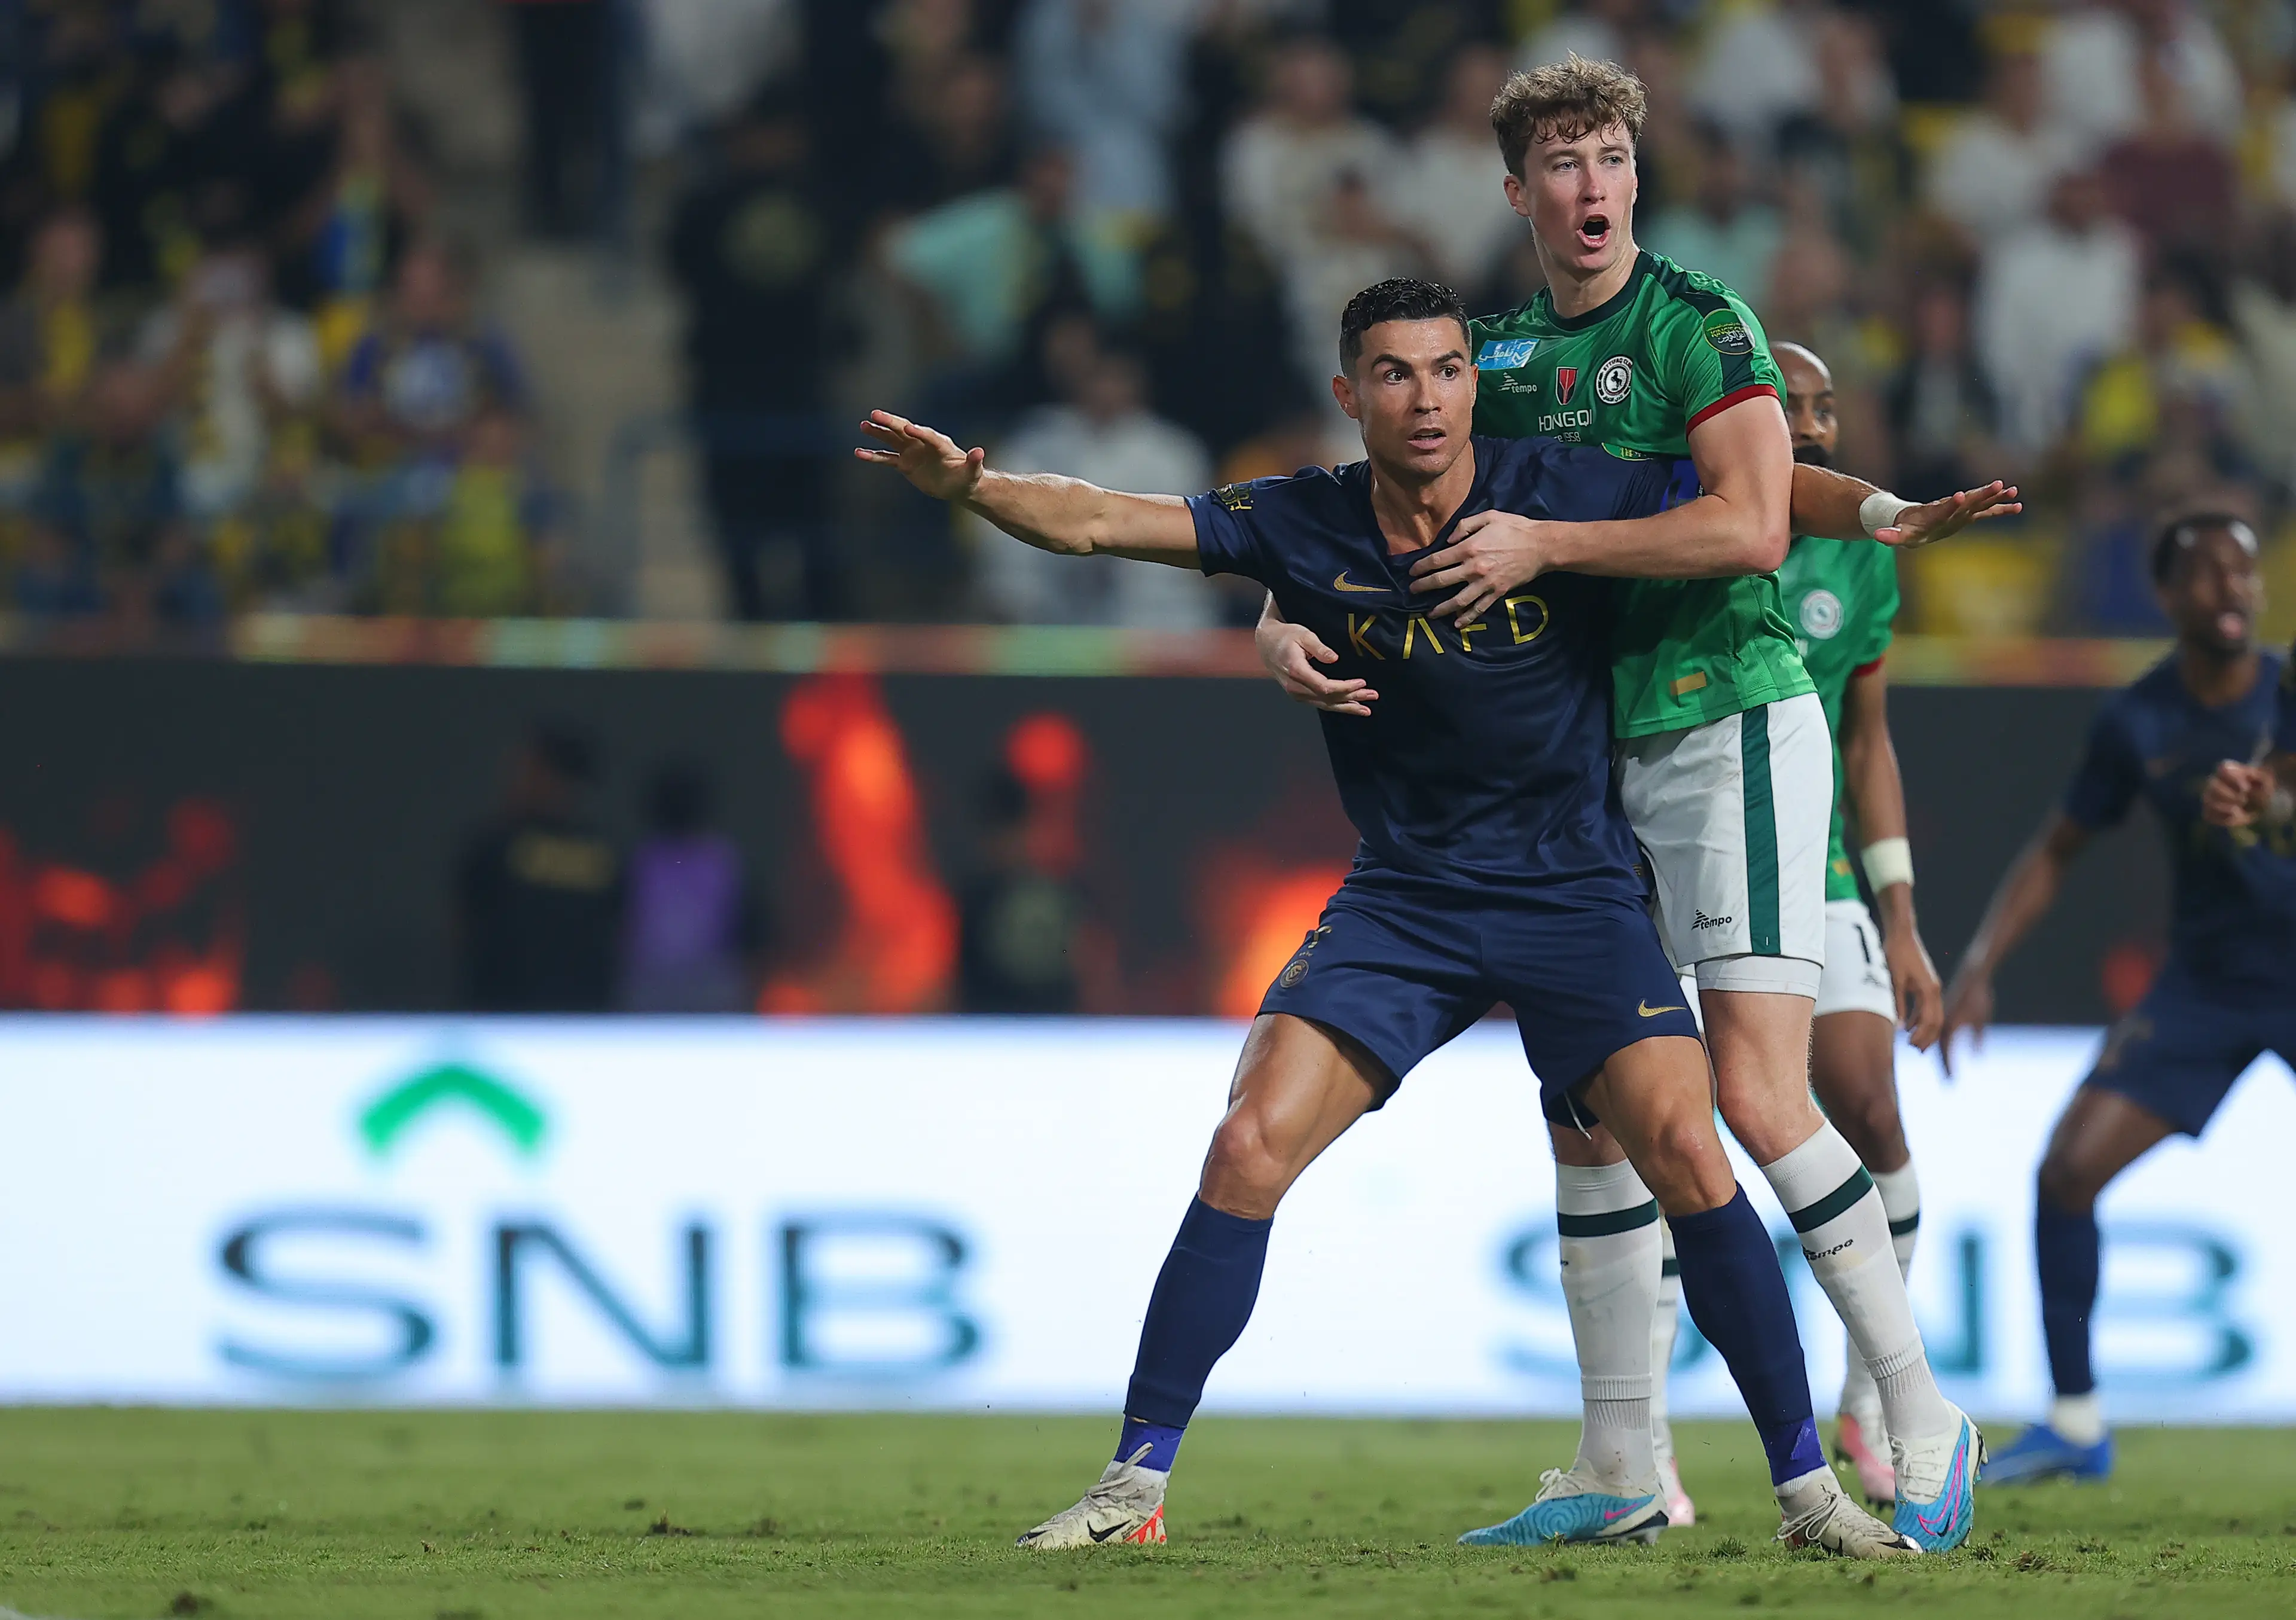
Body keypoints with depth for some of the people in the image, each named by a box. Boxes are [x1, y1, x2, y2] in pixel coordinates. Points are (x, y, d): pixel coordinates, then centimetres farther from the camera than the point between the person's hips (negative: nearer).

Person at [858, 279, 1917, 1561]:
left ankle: (1807, 1488, -4)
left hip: (1575, 894, -2)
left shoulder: (1562, 492, -10)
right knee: (1248, 1150, -13)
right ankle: (1138, 1482, -4)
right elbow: (1095, 523, -8)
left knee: (1685, 1153, -17)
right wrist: (970, 484, -23)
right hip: (1402, 901, 2)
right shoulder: (1305, 528, -5)